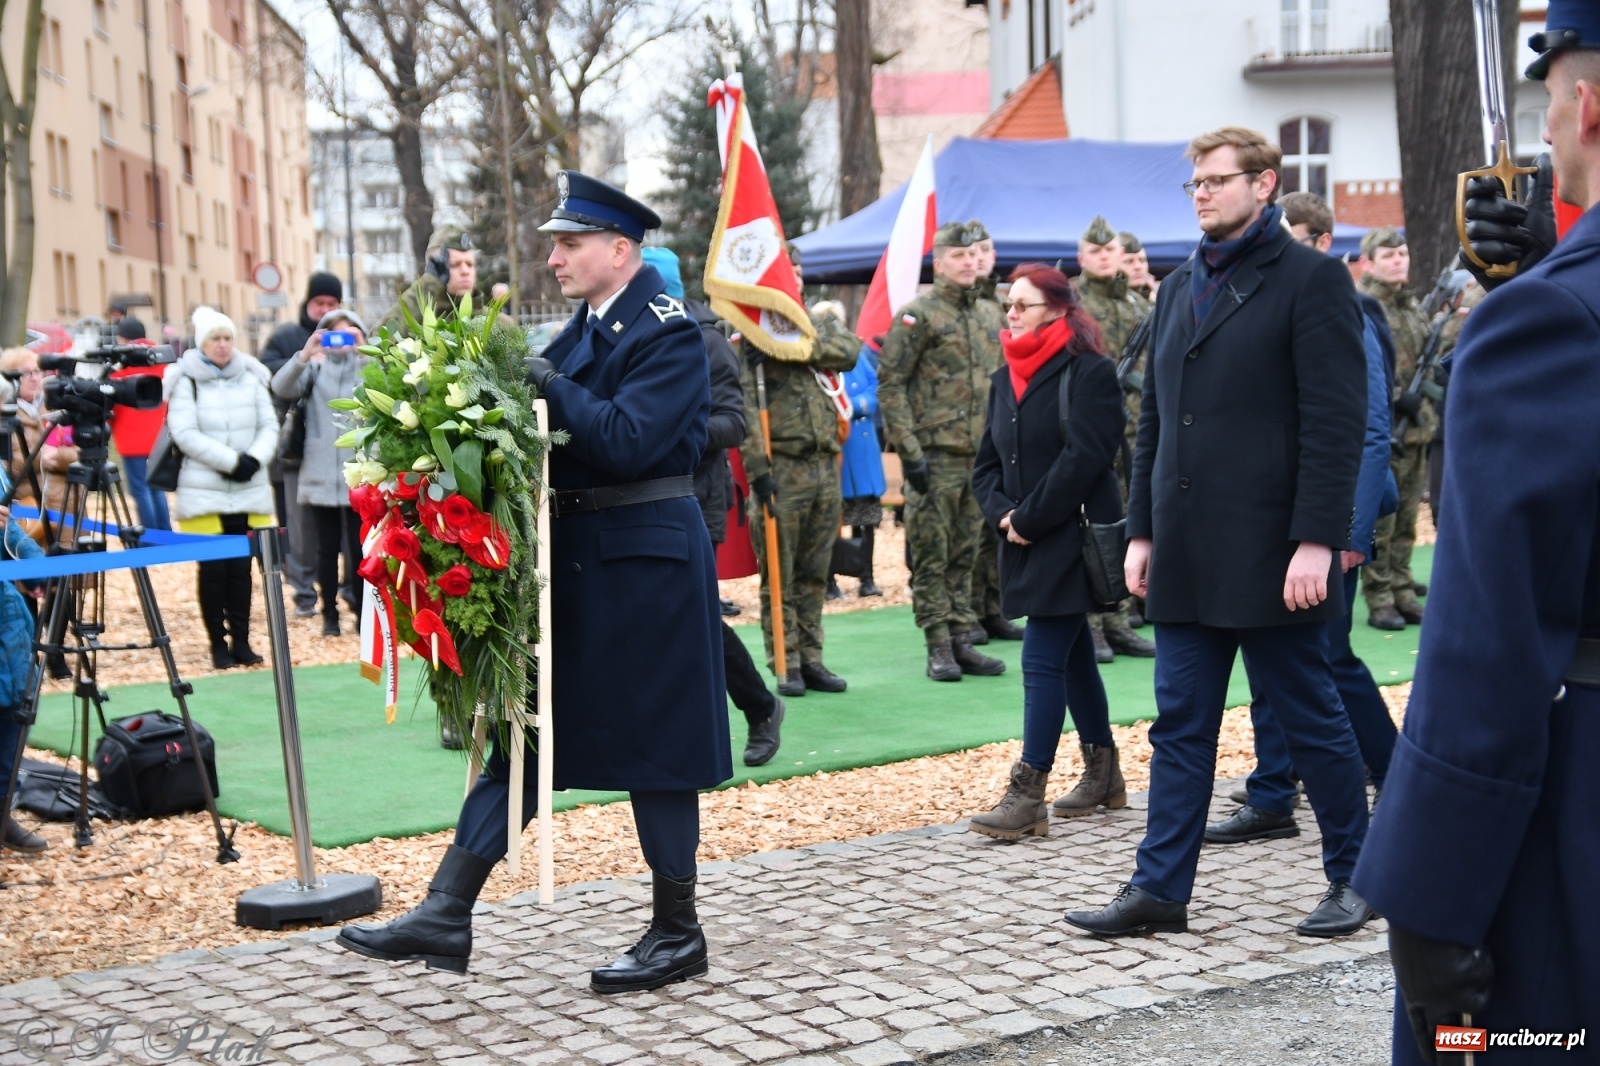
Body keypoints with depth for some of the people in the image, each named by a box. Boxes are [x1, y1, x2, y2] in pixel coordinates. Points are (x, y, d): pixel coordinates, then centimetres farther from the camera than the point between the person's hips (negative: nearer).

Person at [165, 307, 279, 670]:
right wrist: (231, 460, -16)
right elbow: (184, 433, -10)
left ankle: (241, 641, 10)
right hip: (204, 493, -3)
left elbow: (269, 426, 8)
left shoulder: (251, 377, 11)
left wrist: (255, 458, -11)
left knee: (241, 569, 4)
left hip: (249, 491, 3)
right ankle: (218, 644, 6)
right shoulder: (186, 381, -1)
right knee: (213, 570, 0)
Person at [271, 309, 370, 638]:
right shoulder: (316, 367, 8)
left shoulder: (368, 366, 5)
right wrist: (305, 355, -22)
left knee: (359, 546, 0)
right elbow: (281, 388, -8)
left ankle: (363, 612, 9)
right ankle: (330, 613, 15)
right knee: (328, 546, 6)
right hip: (321, 474, 1)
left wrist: (364, 351, -25)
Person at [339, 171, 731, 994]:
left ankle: (678, 934, 17)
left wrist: (547, 384, -20)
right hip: (572, 554, 8)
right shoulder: (587, 326, 11)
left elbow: (628, 442, -24)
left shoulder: (668, 333, -13)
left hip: (644, 560, -8)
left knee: (652, 741, 2)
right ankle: (446, 916, 12)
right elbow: (554, 425, 10)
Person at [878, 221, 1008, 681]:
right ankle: (939, 648, 4)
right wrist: (908, 450, -15)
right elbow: (890, 386, -10)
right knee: (931, 557, -1)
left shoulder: (990, 314, 14)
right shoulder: (917, 315, -6)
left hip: (981, 454, 6)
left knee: (965, 556, 11)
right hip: (935, 455, -6)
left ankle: (962, 641, 17)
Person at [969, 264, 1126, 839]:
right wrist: (1003, 514, -6)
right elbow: (987, 463, 13)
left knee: (1042, 660, -11)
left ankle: (1027, 796, -11)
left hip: (1072, 538, -8)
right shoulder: (1005, 379, 14)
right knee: (1072, 656, 16)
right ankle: (1103, 775, 28)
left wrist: (1028, 519, -16)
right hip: (1026, 544, 8)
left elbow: (1083, 459, -18)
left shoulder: (1089, 374, -10)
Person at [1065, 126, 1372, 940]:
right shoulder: (1180, 288, 16)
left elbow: (1335, 420, -12)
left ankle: (1353, 877, 21)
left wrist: (1316, 540, -18)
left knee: (1309, 720, 5)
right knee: (1180, 726, 8)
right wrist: (1142, 529, 12)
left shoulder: (1311, 278, -6)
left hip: (1269, 555, -6)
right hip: (1186, 560, 6)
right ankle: (1160, 888, 14)